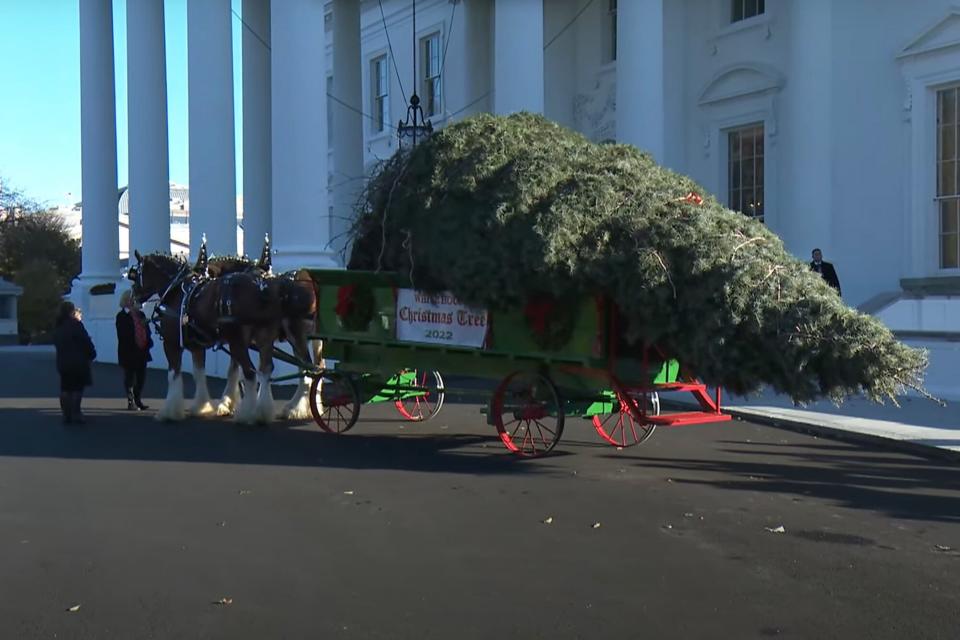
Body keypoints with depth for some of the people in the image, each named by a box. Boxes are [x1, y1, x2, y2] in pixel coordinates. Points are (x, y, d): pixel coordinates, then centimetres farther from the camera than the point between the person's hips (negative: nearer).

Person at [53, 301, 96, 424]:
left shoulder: (58, 328, 11)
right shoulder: (76, 324, -10)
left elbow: (56, 343, 18)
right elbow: (86, 341, -12)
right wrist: (92, 354, 1)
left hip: (63, 363, 6)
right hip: (77, 362, -6)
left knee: (65, 389, 10)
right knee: (77, 388, -1)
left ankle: (67, 415, 9)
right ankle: (76, 414, -5)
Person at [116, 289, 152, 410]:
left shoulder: (140, 314, 13)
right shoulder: (122, 316, -6)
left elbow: (146, 330, 14)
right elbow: (122, 335, -12)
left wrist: (148, 342, 0)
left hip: (142, 351, 6)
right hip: (129, 352, -6)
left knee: (141, 377, 10)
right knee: (130, 377, 2)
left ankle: (137, 400, 20)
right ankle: (130, 401, 9)